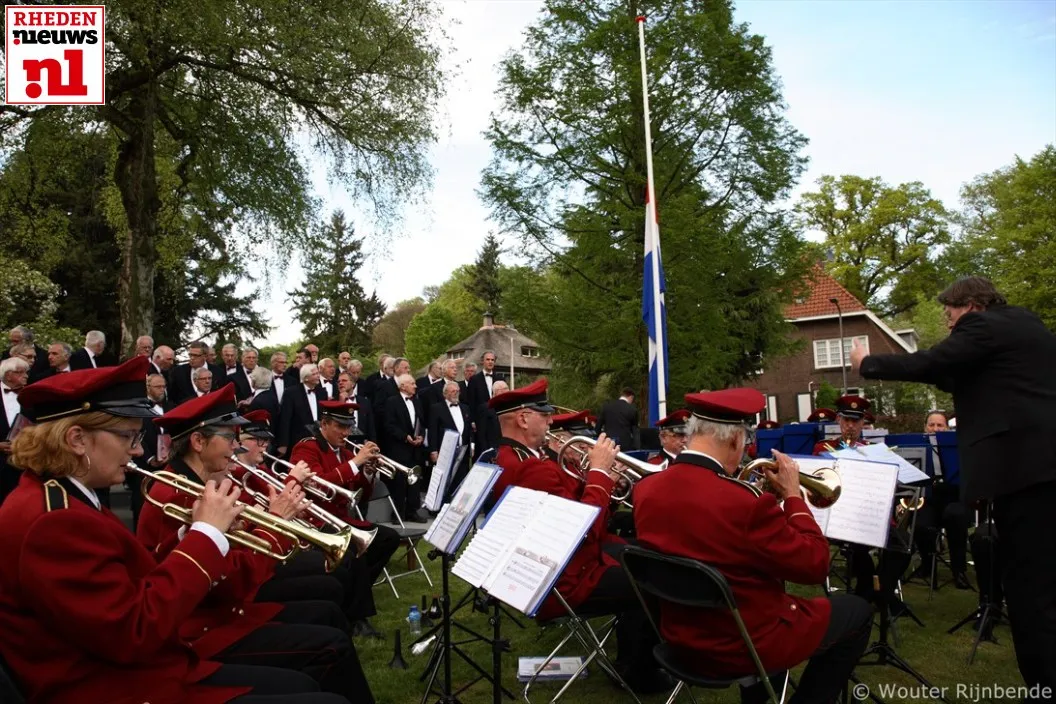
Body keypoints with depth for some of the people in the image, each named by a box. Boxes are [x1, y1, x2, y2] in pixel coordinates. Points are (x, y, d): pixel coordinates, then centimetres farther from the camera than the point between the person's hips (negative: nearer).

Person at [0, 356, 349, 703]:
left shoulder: (64, 499, 10)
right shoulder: (51, 521, -22)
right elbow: (136, 635, -26)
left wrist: (193, 535, -3)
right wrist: (207, 533, -20)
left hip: (130, 673, 10)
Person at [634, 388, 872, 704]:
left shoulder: (646, 490, -10)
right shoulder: (745, 502, -30)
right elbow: (815, 565, -18)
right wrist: (793, 495, -7)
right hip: (745, 645, -6)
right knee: (857, 611, 16)